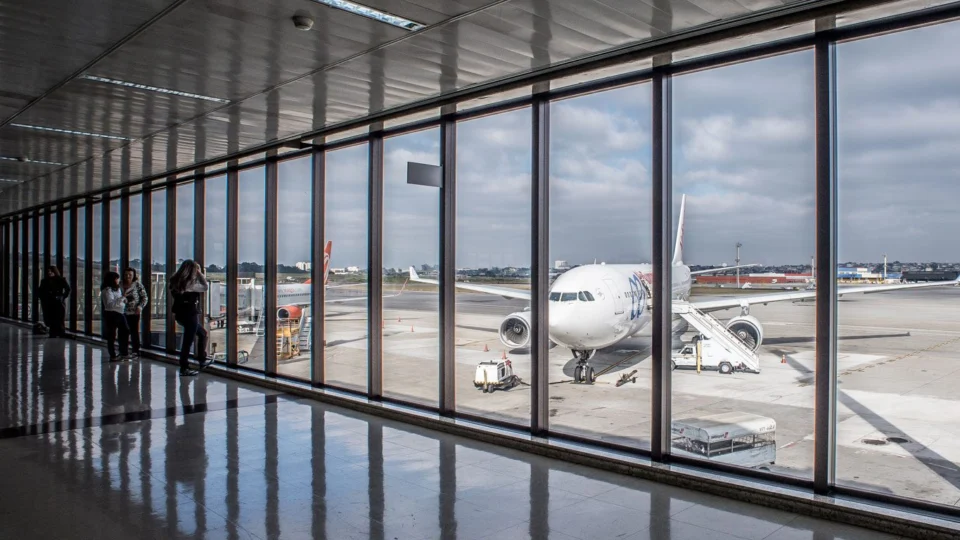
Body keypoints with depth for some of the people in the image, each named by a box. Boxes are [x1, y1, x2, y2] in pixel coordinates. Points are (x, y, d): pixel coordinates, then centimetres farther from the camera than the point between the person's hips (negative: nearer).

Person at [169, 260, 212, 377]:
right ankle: (184, 369, 7)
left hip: (181, 314, 10)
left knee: (203, 333, 22)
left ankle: (202, 361, 28)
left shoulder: (177, 282, 7)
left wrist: (198, 274, 11)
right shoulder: (189, 283, -19)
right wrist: (200, 273, -5)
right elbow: (205, 287, -9)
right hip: (190, 314, -10)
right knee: (188, 341, 0)